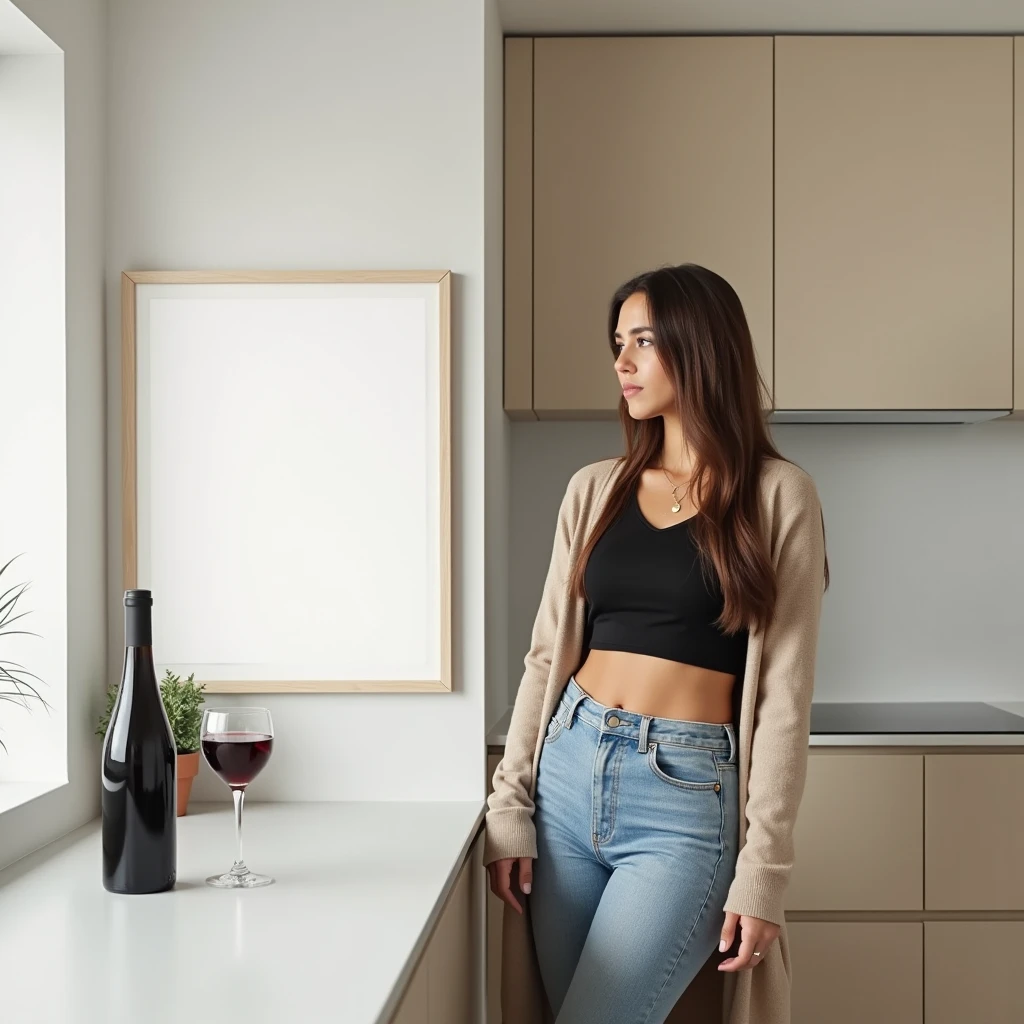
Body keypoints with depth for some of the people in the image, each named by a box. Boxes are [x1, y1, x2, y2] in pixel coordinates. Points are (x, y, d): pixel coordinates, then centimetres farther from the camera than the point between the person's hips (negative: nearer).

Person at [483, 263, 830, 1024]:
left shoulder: (778, 497, -3)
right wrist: (510, 808, 3)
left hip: (688, 799, -4)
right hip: (570, 772, 5)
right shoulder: (595, 490, 9)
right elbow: (547, 655, 10)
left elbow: (784, 695, -6)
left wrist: (764, 872, -9)